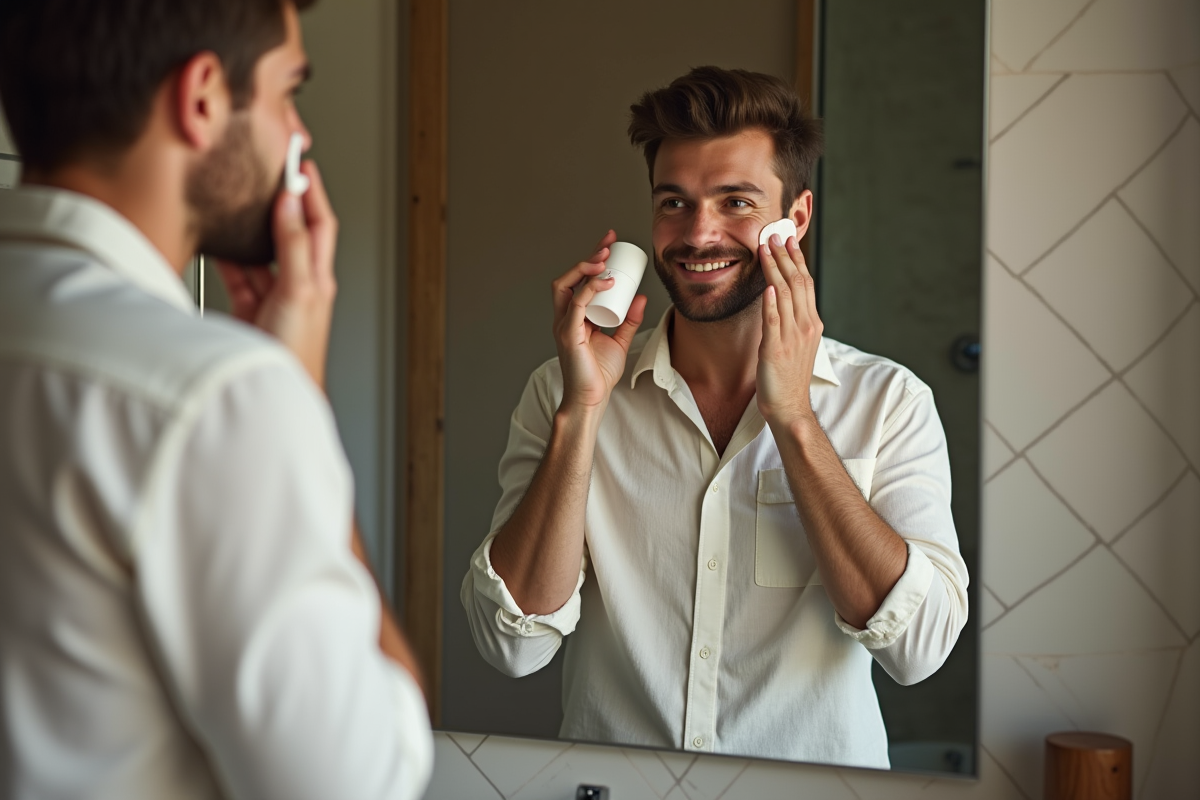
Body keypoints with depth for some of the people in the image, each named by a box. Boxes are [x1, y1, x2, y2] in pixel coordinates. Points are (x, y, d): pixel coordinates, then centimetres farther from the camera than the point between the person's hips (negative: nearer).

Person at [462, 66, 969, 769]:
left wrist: (793, 419, -14)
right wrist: (582, 411, -14)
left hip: (814, 788, 0)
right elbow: (514, 644, -7)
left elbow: (919, 646, -11)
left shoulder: (888, 402, -1)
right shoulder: (560, 395, 1)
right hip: (614, 788, 0)